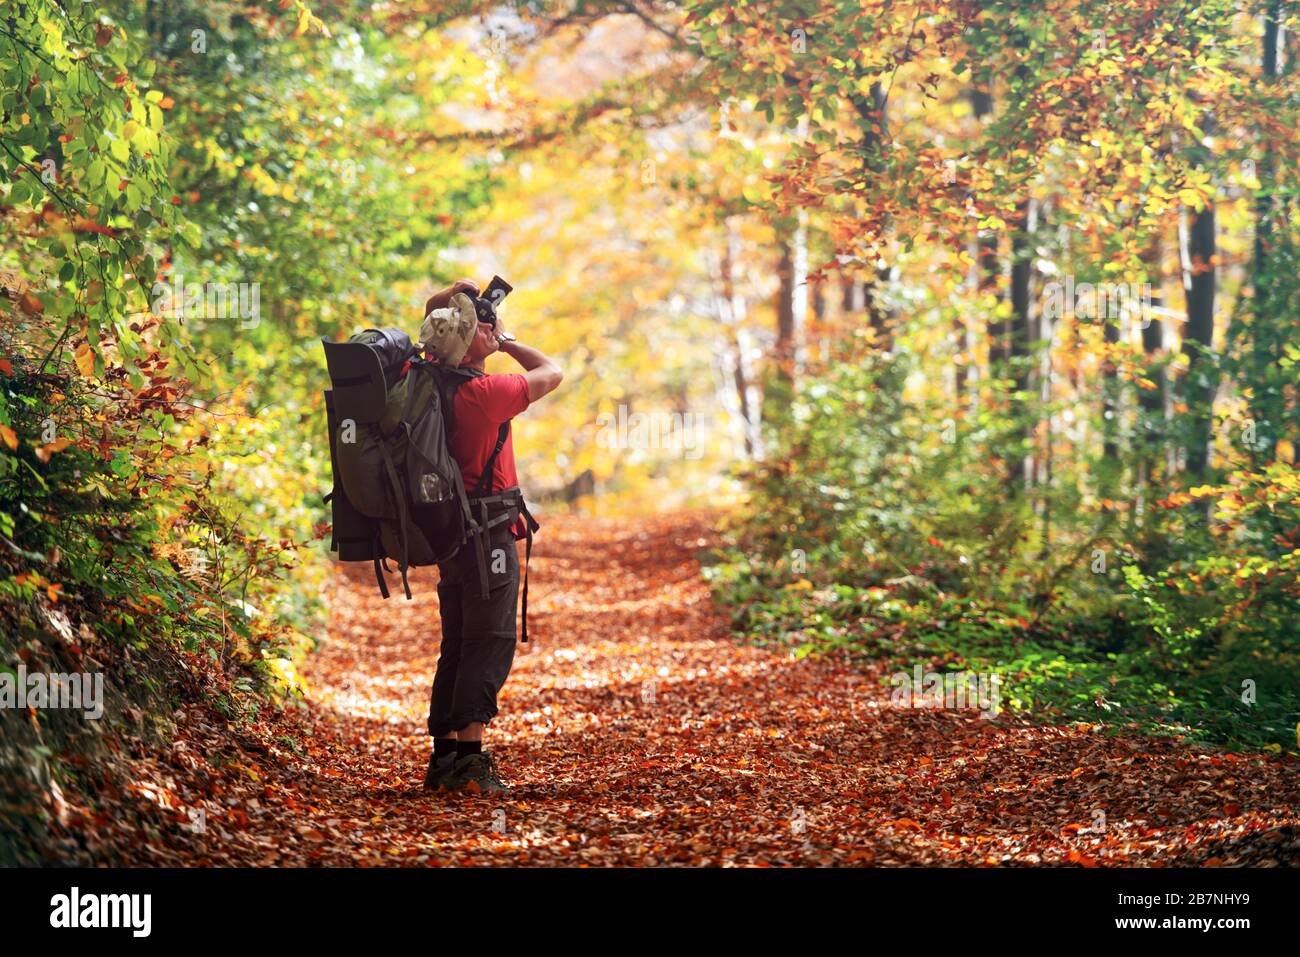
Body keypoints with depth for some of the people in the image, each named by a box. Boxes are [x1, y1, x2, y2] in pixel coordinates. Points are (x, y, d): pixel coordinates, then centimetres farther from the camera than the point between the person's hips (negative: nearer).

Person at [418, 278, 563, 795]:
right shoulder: (482, 392, -18)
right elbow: (551, 373, -5)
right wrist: (507, 342, 5)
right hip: (488, 534, -8)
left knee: (457, 646, 14)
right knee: (490, 646, -5)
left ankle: (443, 756, 16)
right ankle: (469, 759, -9)